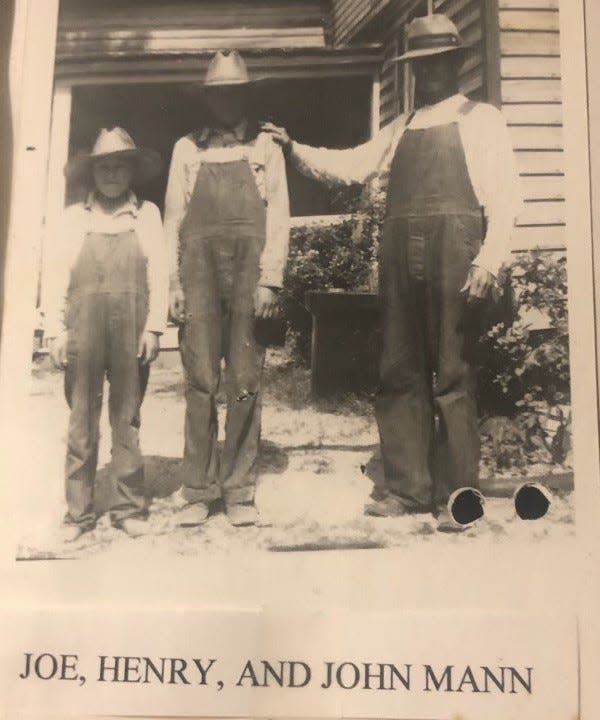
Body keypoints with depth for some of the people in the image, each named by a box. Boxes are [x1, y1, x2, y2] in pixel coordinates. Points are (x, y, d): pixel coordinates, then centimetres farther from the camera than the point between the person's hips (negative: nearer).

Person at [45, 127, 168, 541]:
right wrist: (56, 329, 0)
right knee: (82, 417, 0)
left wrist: (154, 326, -3)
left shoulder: (147, 213, 10)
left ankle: (130, 507, 8)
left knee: (127, 417, 2)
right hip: (84, 323, 0)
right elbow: (59, 275, 8)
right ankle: (79, 512, 4)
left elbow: (159, 273, 5)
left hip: (131, 325, 0)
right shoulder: (74, 217, 11)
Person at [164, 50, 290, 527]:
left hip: (250, 269, -1)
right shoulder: (187, 149, 17)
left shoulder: (266, 148, 13)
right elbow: (174, 217, 12)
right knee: (200, 382, -3)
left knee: (245, 383, -3)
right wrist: (174, 281, 2)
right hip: (200, 268, 1)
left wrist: (271, 279, -7)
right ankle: (199, 491, 1)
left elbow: (278, 217, 5)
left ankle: (239, 490, 2)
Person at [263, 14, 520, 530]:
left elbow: (503, 195, -1)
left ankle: (457, 493, 2)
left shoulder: (480, 119, 8)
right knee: (400, 373, 4)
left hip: (454, 254, -5)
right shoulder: (399, 130, 23)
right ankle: (408, 487, 10)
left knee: (452, 375, -4)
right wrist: (294, 149, 6)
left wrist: (488, 260, -13)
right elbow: (349, 166, 19)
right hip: (401, 256, 5)